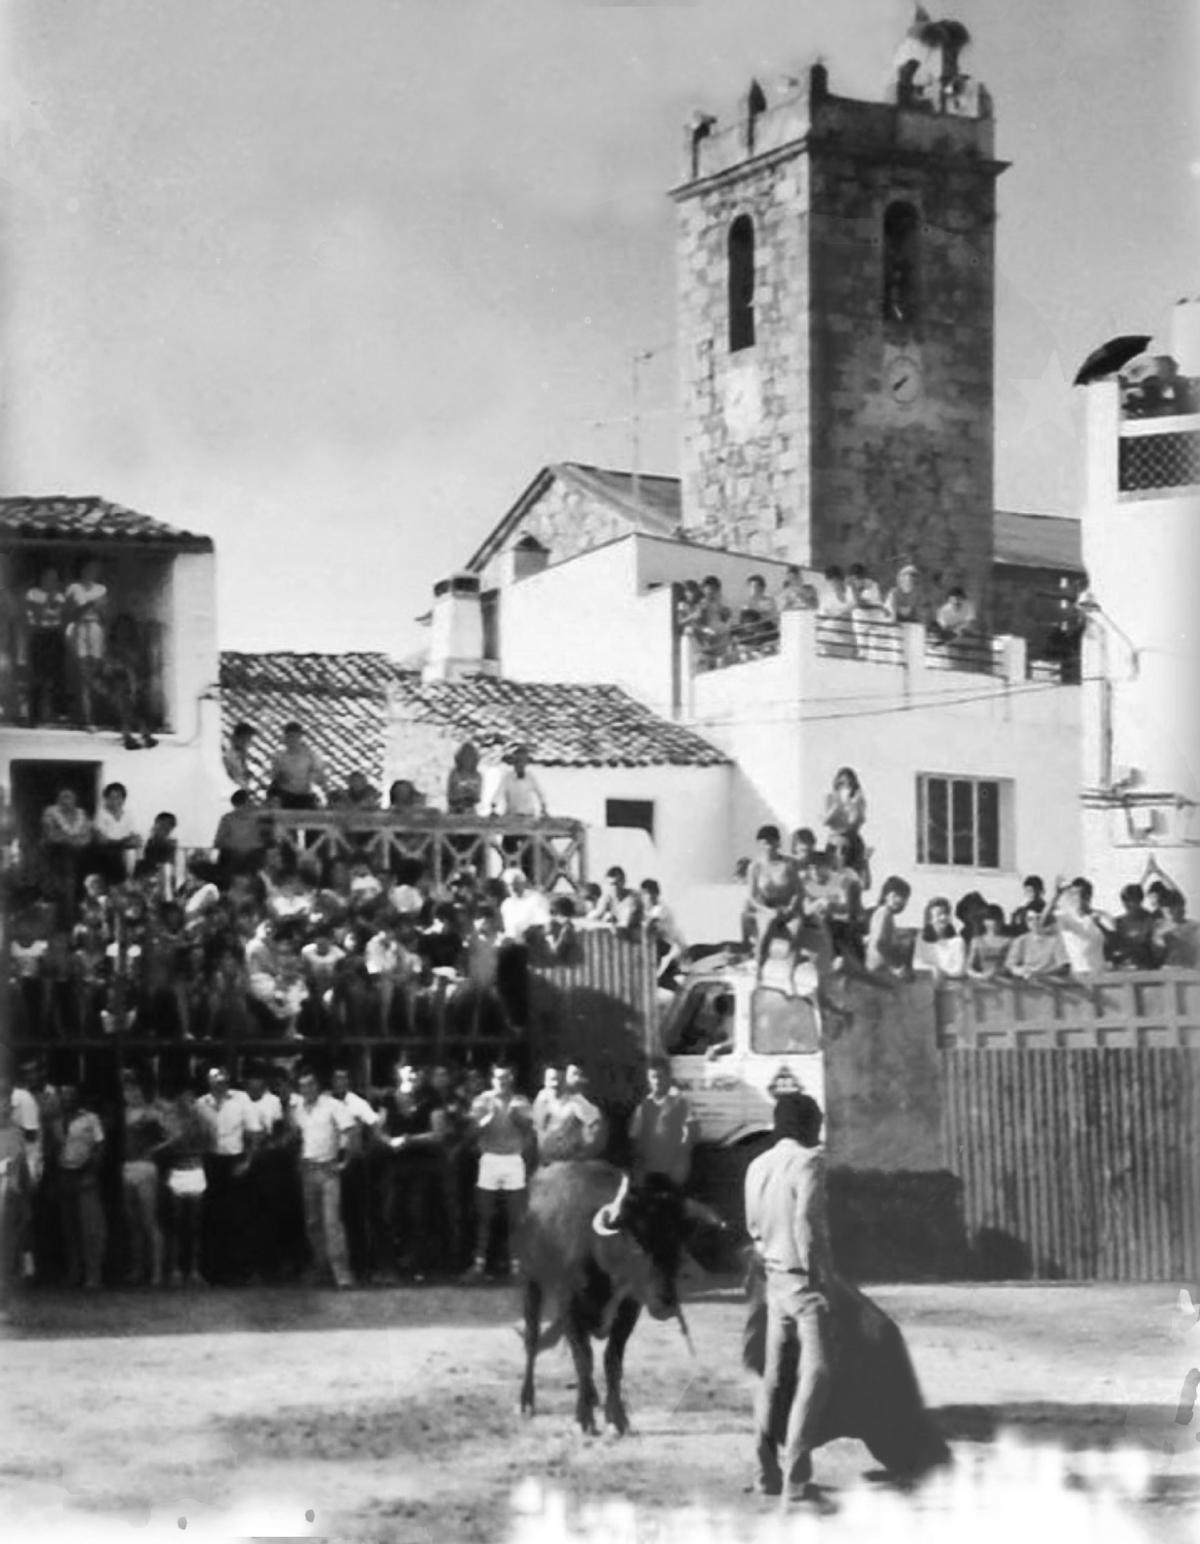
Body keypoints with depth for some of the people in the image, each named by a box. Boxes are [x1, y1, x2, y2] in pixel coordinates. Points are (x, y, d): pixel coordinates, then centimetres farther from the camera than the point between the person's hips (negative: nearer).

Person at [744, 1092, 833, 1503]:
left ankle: (768, 1470, 19)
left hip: (774, 1279, 8)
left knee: (774, 1375, 15)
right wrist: (822, 1275, -14)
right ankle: (795, 1477, -13)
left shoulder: (757, 1166, 9)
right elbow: (807, 1222, -19)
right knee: (815, 1374, -7)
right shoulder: (808, 1161, -13)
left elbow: (754, 1227, 13)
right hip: (805, 1281, -8)